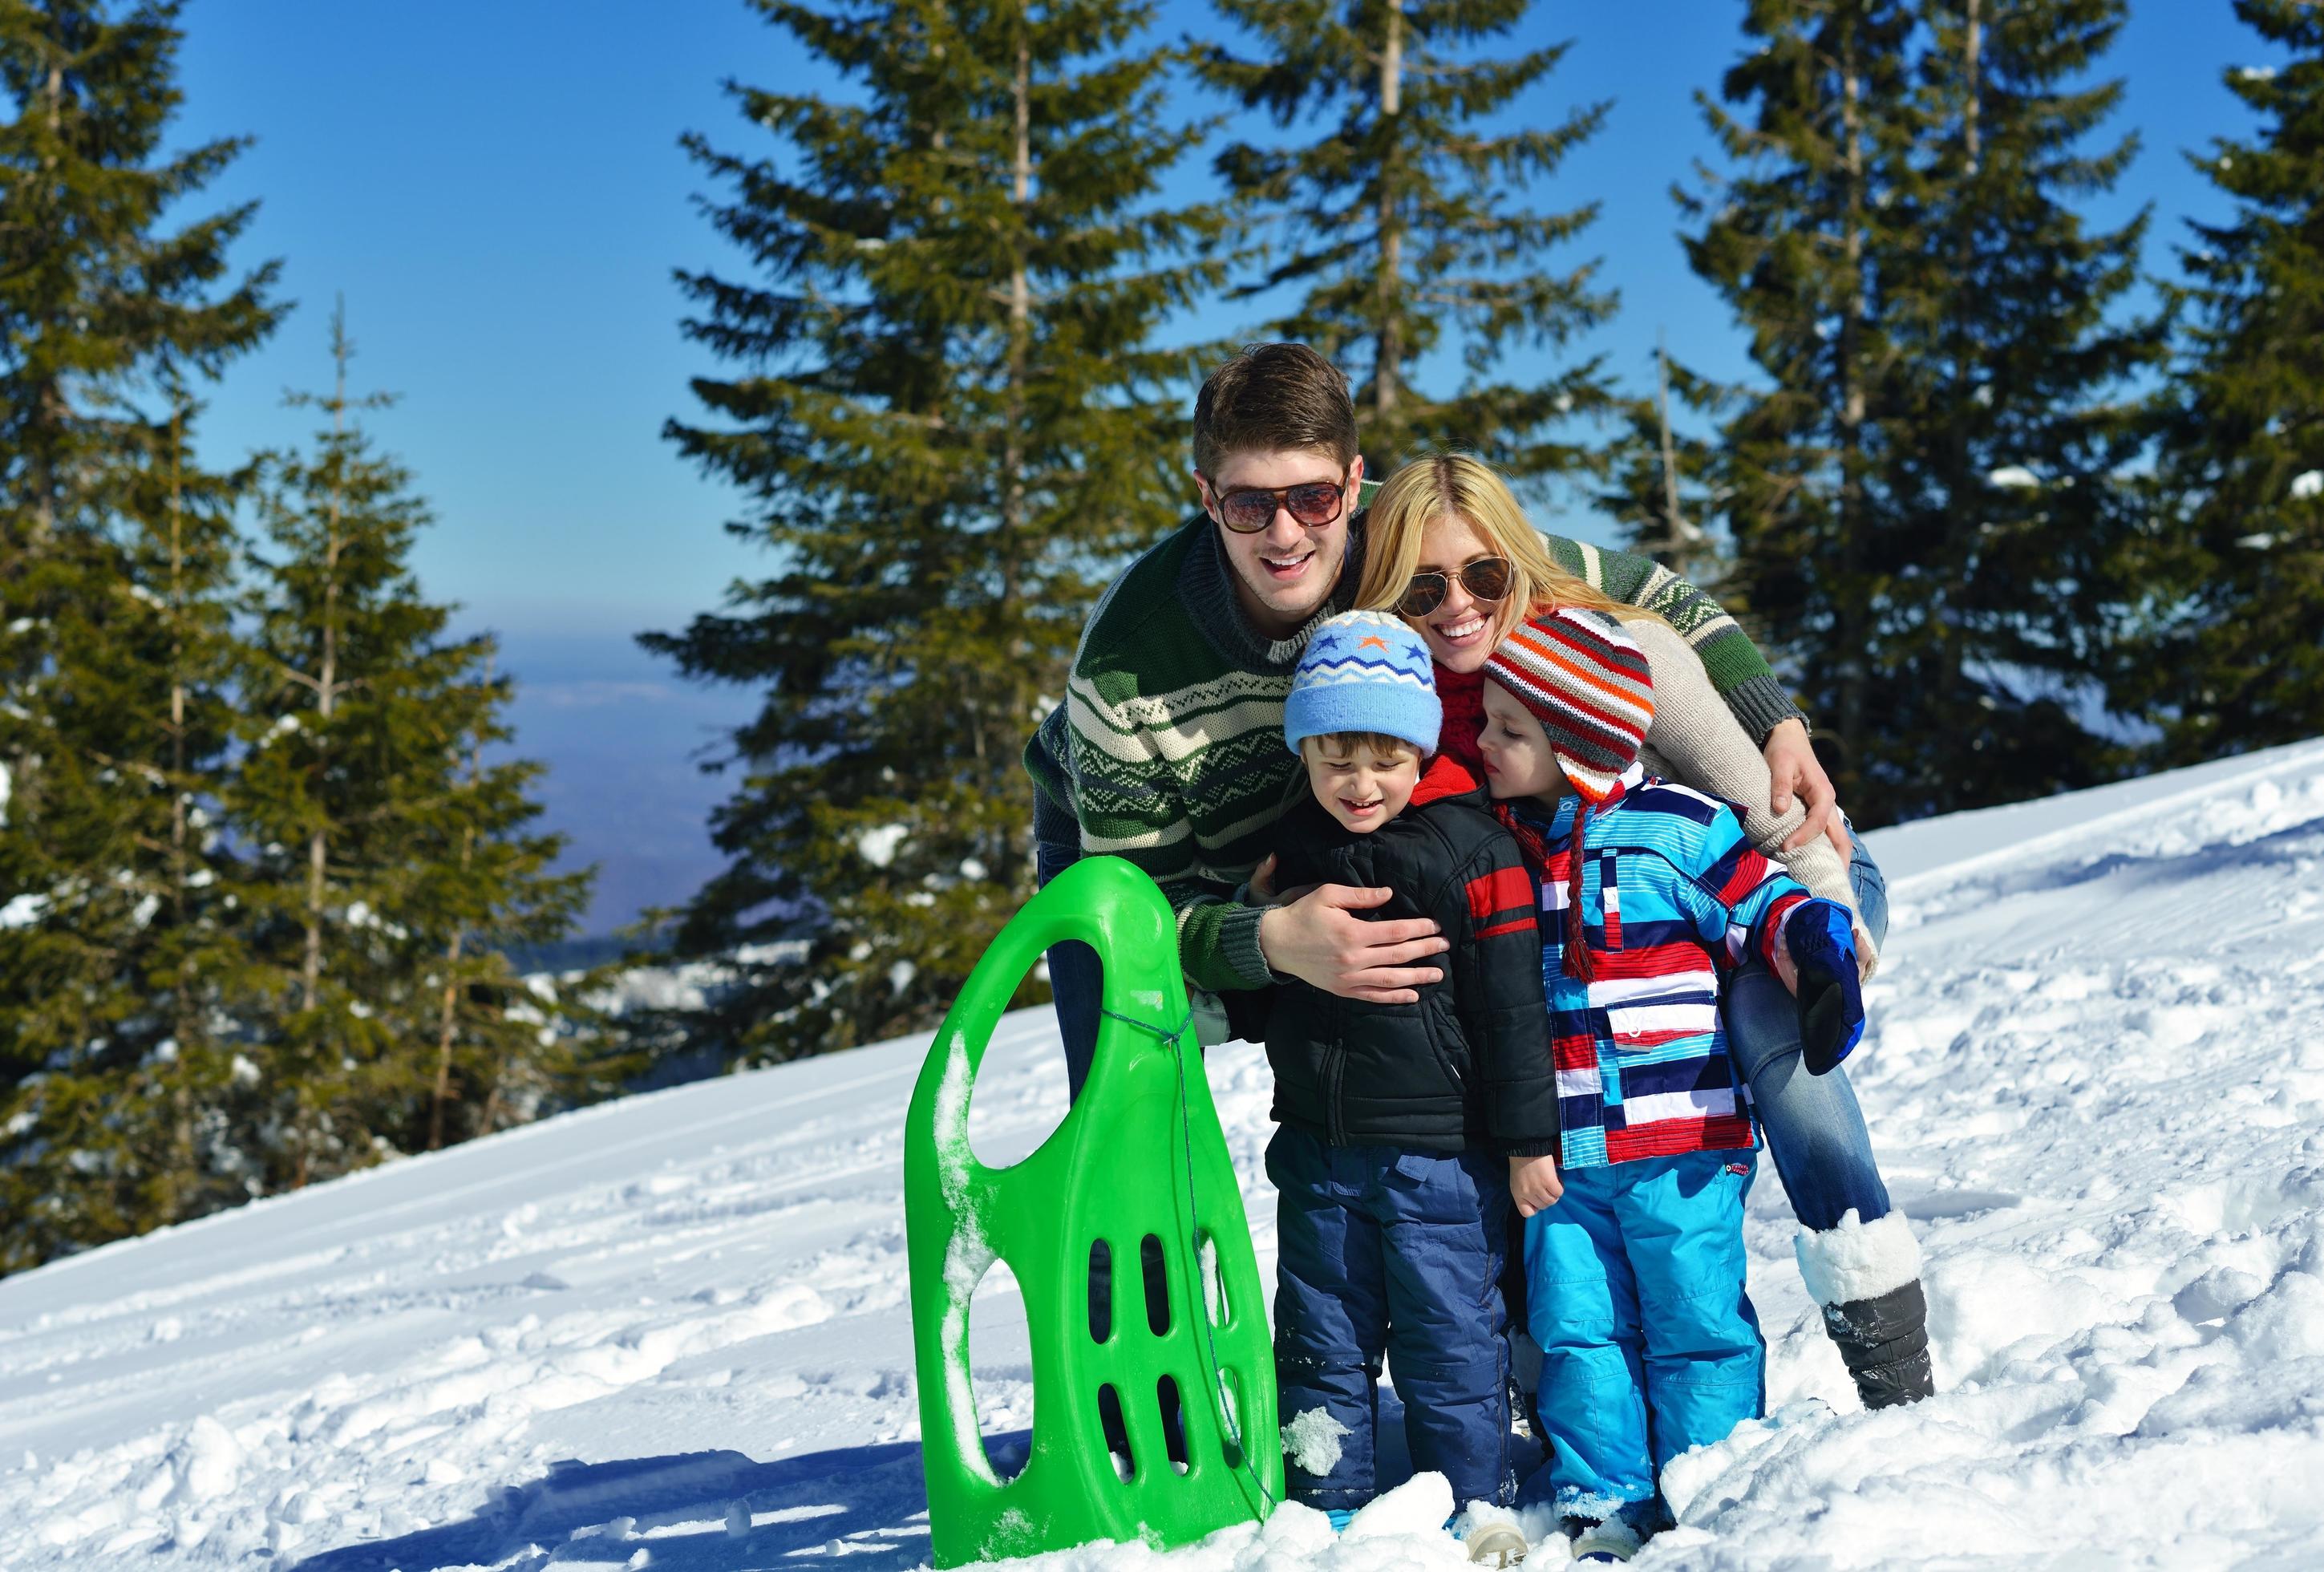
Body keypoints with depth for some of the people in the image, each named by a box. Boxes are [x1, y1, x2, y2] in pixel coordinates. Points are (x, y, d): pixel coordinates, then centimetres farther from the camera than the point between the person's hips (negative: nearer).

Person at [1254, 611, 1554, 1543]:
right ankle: (1326, 1500, 23)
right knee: (1321, 1334, 12)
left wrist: (1528, 1135, -9)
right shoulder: (1294, 847, 7)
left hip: (1439, 1150, -5)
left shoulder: (1472, 849, -10)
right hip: (1320, 1149, 5)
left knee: (1450, 1335, 3)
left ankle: (1474, 1507, 16)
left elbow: (1512, 1001, -9)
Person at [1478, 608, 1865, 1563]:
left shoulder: (1678, 828, -7)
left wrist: (1820, 962, -18)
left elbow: (1768, 904, -3)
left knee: (1695, 1321, 2)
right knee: (1576, 1326, 6)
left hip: (1678, 1141, -4)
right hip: (1558, 1153, 5)